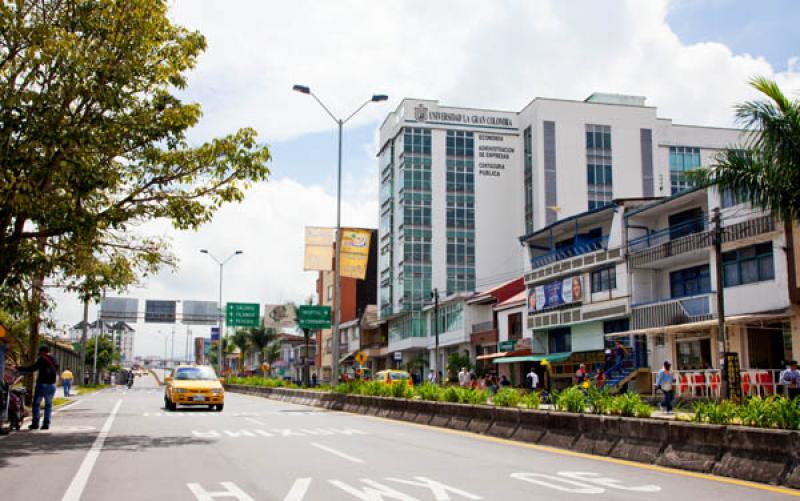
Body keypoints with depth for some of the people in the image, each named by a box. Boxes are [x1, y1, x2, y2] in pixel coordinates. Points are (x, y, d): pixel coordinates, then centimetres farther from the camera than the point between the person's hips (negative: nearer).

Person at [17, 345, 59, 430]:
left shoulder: (42, 360, -7)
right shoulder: (54, 361, 12)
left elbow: (32, 368, -15)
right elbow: (56, 371, 20)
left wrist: (18, 369, -10)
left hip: (42, 384, -5)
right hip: (52, 385, 5)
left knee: (36, 404, 3)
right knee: (48, 405, 8)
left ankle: (35, 423, -2)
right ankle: (46, 424, 2)